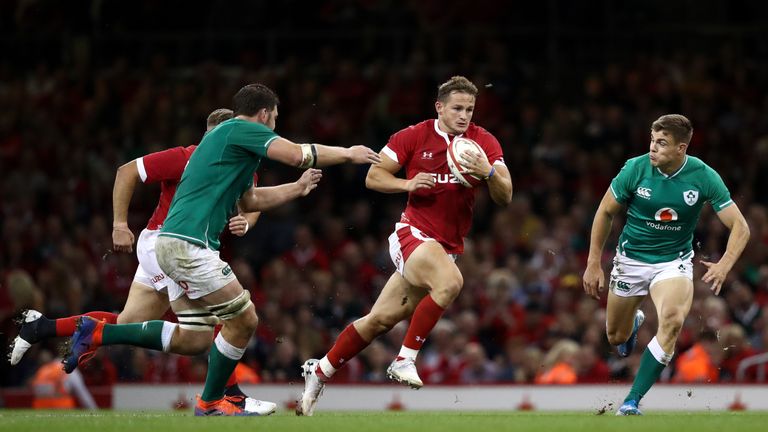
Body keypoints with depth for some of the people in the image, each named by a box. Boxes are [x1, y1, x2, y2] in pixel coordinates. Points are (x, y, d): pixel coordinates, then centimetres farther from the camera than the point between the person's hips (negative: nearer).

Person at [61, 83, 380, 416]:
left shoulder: (222, 134, 25)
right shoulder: (244, 130, -4)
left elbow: (248, 202, 37)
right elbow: (299, 155, -16)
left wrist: (296, 189, 39)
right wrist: (348, 153, -3)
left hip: (173, 243, 10)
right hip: (190, 243, -10)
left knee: (193, 339, 10)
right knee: (243, 320, -3)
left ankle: (97, 333, 11)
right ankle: (211, 403, 10)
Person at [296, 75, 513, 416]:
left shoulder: (483, 142, 0)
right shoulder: (414, 136, -4)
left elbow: (505, 196, -5)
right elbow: (374, 176, 2)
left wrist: (488, 172, -25)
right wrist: (408, 184, -17)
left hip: (448, 246, 4)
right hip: (412, 233, -4)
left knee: (382, 319, 5)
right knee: (449, 281, -33)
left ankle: (320, 372, 21)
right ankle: (404, 360, -23)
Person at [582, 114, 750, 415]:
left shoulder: (704, 176, -17)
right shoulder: (636, 168, -16)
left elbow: (740, 227, -14)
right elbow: (605, 212, -2)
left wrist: (724, 265, -32)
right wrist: (593, 263, -3)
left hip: (674, 262, -2)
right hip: (631, 260, 2)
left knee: (672, 320, -30)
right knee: (616, 337, 12)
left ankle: (632, 401, -23)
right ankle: (634, 321, 53)